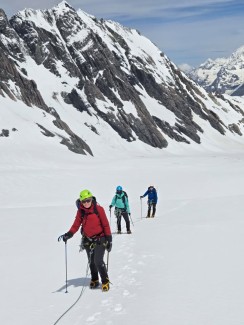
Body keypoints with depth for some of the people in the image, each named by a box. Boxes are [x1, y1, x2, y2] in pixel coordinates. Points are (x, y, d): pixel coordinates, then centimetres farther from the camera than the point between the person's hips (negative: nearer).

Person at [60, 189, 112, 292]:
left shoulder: (98, 209, -12)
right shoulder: (81, 211, -1)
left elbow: (105, 224, -8)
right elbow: (76, 224, -3)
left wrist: (109, 239, -9)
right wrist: (69, 234, -21)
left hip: (100, 238, -4)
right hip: (88, 239, 4)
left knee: (98, 261, -14)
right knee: (91, 261, 12)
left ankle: (105, 282, 0)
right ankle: (94, 280, 32)